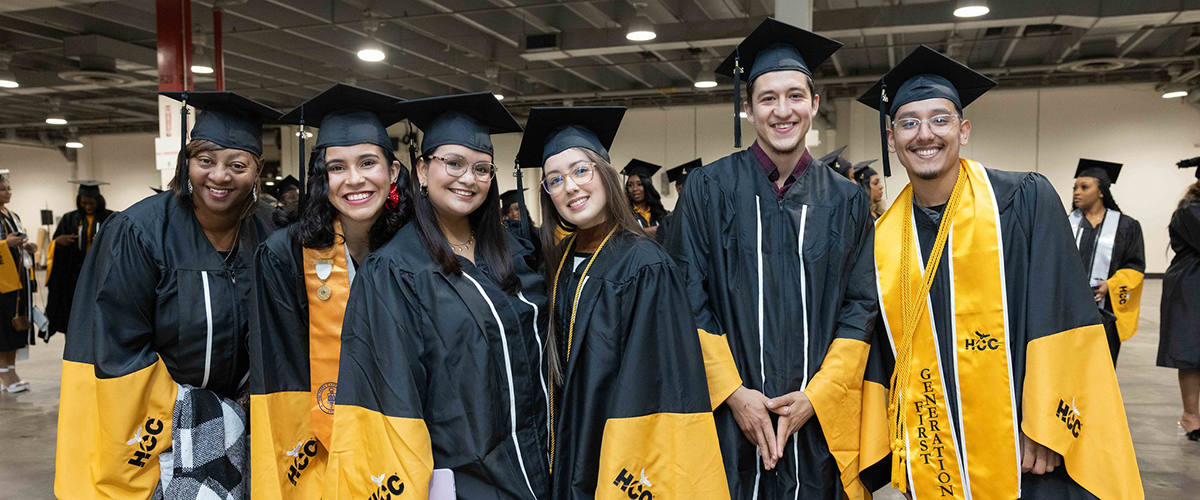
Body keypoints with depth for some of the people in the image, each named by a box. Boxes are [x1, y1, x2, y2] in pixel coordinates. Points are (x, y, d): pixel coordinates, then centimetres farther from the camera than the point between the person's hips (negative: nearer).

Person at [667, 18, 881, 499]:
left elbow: (860, 307, 3)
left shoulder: (846, 201, 5)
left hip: (817, 423, 2)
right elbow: (690, 300, -4)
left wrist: (816, 396, -7)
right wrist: (733, 393, -10)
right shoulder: (709, 188, -2)